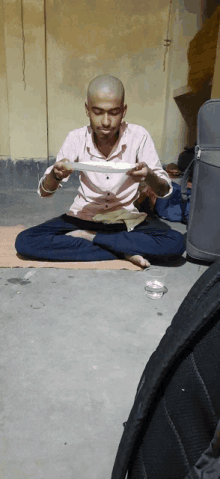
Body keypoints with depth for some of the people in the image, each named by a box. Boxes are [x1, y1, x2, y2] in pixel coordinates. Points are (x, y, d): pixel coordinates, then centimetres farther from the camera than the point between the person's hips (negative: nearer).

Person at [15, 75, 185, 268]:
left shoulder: (139, 136, -12)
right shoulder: (77, 138, -9)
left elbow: (165, 191, -10)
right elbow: (44, 192, -6)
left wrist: (149, 176, -33)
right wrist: (56, 175, -29)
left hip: (127, 219, -1)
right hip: (84, 216, 2)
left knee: (176, 243, -28)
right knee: (24, 241, -21)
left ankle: (87, 238, -15)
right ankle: (125, 252, -19)